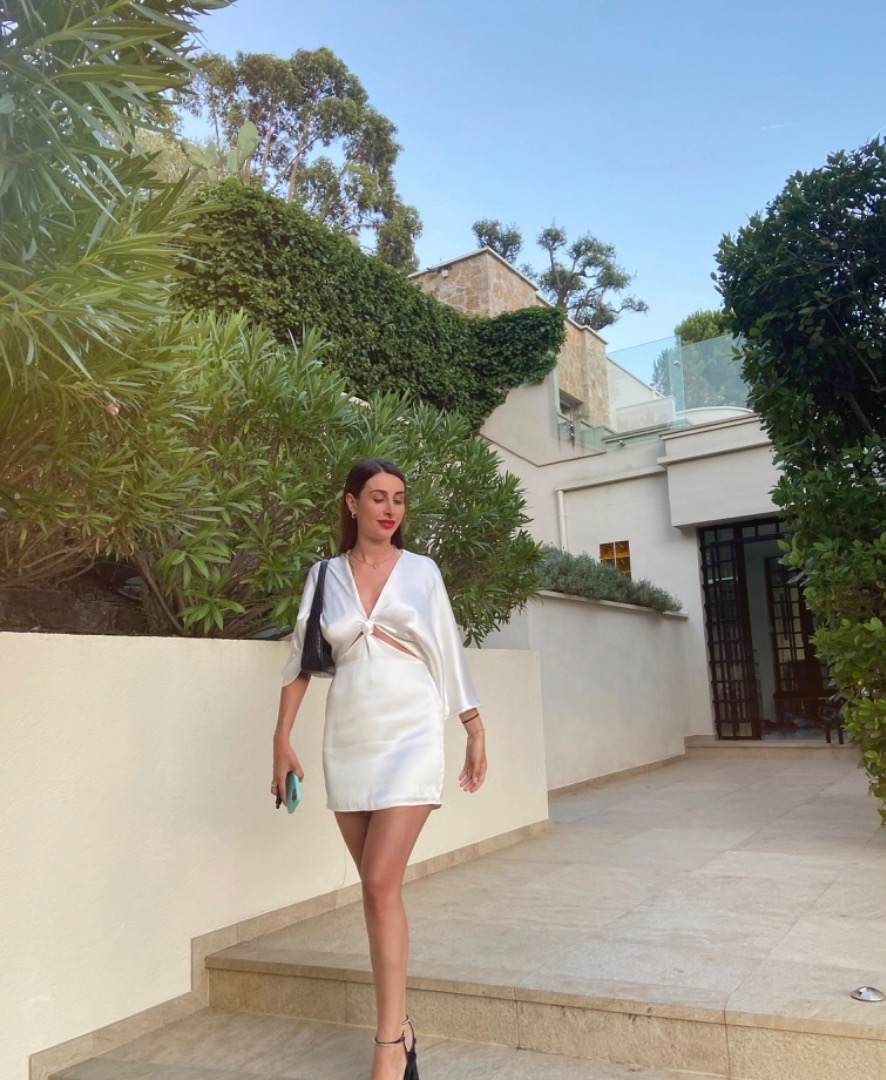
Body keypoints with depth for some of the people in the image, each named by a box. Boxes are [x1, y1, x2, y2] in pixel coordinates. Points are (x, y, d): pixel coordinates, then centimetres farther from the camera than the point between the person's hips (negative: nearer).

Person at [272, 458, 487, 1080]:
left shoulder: (422, 572, 3)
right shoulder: (325, 575, 7)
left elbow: (448, 654, 7)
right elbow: (301, 660, 8)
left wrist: (476, 732, 7)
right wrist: (283, 740, 4)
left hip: (410, 735, -2)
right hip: (348, 741, 3)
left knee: (381, 884, -11)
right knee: (376, 888, 9)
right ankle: (399, 1025, 23)